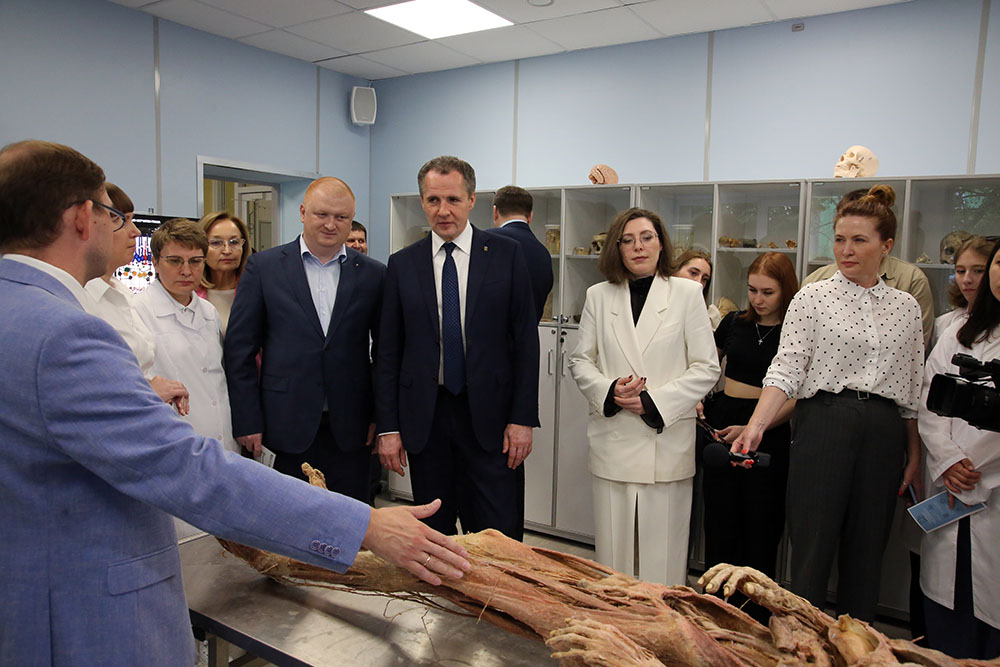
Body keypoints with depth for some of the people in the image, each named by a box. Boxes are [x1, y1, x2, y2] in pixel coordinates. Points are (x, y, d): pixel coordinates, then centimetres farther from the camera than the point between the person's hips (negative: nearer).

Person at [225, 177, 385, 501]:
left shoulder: (372, 274, 4)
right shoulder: (264, 267, 1)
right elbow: (239, 349, 0)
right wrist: (247, 422, -4)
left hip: (349, 427, 1)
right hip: (286, 426, -1)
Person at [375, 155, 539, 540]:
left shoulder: (506, 255, 1)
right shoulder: (402, 264, 5)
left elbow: (525, 340, -1)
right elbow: (388, 352, 6)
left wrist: (523, 419, -6)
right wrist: (388, 427, 1)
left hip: (488, 414, -1)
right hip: (424, 417, 2)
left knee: (499, 537, 1)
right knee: (432, 534, 12)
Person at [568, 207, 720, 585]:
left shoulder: (687, 293, 2)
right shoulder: (599, 296, 8)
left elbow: (707, 368, 1)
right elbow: (579, 360, 10)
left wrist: (654, 401, -11)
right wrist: (609, 391, -9)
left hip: (667, 438, -2)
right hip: (613, 438, 2)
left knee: (664, 550, 3)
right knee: (611, 547, 8)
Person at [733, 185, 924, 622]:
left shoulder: (905, 306, 11)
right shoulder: (812, 298, 0)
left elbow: (913, 389, 14)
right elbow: (786, 369, -9)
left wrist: (913, 453, 11)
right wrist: (756, 426, -23)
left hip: (885, 433, 4)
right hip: (824, 422, -3)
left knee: (867, 550, 11)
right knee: (812, 545, -1)